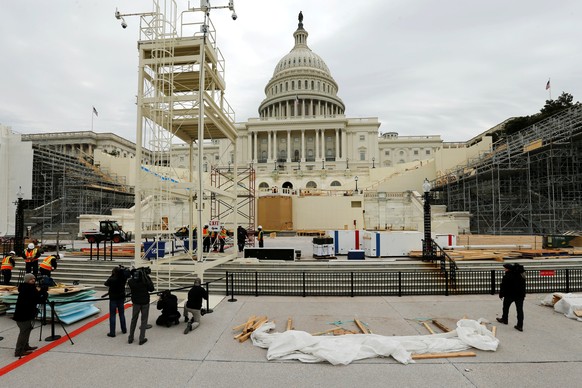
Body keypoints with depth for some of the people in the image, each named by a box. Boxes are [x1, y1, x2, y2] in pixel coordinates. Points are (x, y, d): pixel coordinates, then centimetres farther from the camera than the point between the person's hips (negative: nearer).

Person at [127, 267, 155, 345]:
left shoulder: (131, 281, -8)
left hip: (136, 302, 3)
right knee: (144, 320, 7)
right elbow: (151, 289, -9)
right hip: (145, 302, -3)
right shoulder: (146, 280, -19)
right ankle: (142, 339, 10)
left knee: (134, 320, 18)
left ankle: (130, 338, 25)